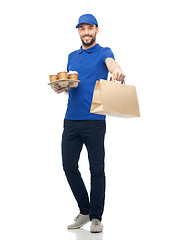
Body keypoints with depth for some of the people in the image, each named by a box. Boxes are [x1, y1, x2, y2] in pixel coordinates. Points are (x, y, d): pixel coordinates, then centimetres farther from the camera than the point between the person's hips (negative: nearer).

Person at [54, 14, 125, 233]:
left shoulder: (103, 52, 3)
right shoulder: (72, 56, 19)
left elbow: (110, 63, -21)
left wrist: (116, 69, -46)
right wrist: (60, 87, -1)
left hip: (95, 120, -5)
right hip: (71, 120, 5)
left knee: (97, 169, -1)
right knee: (69, 166, 5)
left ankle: (96, 217, 10)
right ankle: (84, 211, 21)